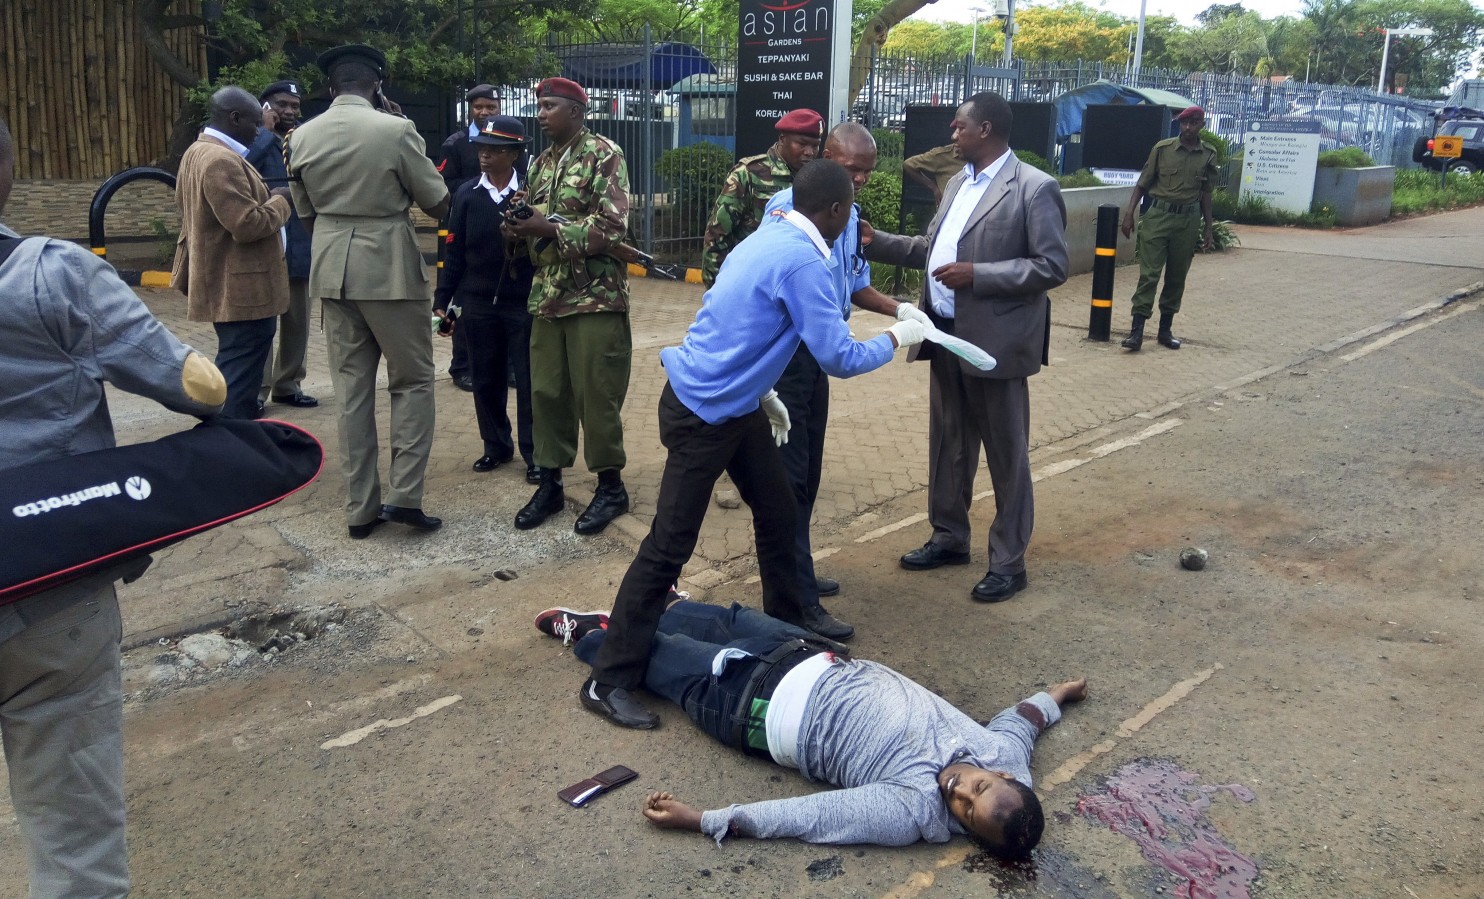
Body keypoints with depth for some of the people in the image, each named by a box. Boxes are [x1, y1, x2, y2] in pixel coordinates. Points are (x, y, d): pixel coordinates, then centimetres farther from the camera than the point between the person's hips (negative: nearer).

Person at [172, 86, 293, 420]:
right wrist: (280, 201, -10)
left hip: (225, 286, 11)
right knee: (239, 377, -7)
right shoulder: (222, 160, -20)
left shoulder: (197, 152, 14)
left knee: (232, 372, 19)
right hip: (242, 289, -11)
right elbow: (248, 225, -25)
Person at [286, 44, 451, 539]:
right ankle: (404, 494, 0)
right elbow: (439, 204, -3)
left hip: (331, 270, 5)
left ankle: (360, 508, 12)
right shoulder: (395, 130, -10)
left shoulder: (301, 137, 5)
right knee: (412, 380, 8)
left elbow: (307, 213, 13)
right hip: (389, 268, -4)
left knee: (351, 388, 9)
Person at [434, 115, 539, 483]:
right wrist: (441, 301, 4)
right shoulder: (466, 194, 3)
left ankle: (535, 454, 12)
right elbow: (455, 253, 5)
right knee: (486, 379, 12)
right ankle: (496, 445, 27)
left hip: (523, 302, -3)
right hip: (477, 303, 3)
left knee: (528, 380, 2)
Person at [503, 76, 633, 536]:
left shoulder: (605, 155, -5)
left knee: (596, 394, -2)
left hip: (595, 296, -6)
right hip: (548, 295, 7)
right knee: (546, 392, 7)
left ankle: (610, 486, 12)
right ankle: (550, 482, 18)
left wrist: (547, 229, -19)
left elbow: (611, 227, -15)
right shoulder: (542, 163, 16)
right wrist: (519, 222, -3)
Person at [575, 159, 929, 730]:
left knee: (779, 511, 19)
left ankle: (788, 618, 39)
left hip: (734, 404, 10)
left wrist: (763, 394, 23)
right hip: (702, 416, -10)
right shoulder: (802, 263, -20)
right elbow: (840, 359, -20)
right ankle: (609, 680, 2)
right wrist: (896, 338, -2)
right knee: (669, 545, -6)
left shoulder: (768, 240, 9)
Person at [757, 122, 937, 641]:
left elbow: (854, 287, 19)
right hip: (785, 354, -9)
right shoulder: (788, 207, -15)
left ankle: (793, 574, 31)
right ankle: (798, 602, 0)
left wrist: (899, 309, 3)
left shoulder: (851, 217, 11)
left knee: (807, 473, 17)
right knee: (789, 475, -5)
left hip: (819, 355, 9)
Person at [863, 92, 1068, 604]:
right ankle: (949, 537, 33)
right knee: (948, 445, 17)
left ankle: (1008, 562, 16)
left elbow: (1052, 266, -16)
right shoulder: (958, 183, 13)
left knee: (1006, 454, 4)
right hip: (946, 334, 8)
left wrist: (978, 275, -21)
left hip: (995, 340, -8)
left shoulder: (1034, 189, -12)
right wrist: (876, 242, 9)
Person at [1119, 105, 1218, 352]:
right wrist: (1129, 213, -6)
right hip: (1158, 216, -2)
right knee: (1149, 273, -6)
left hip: (1187, 221, 3)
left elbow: (1205, 193, 12)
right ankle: (1137, 329, -8)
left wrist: (1208, 227, 11)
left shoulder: (1208, 155, 6)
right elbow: (1143, 184, 3)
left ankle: (1166, 328, 18)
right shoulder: (1162, 148, 0)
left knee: (1177, 277, 8)